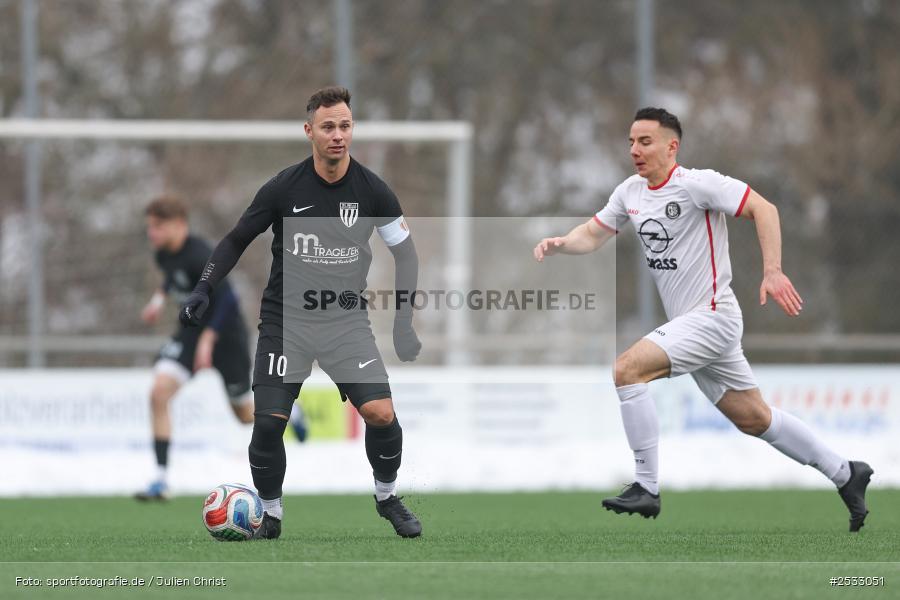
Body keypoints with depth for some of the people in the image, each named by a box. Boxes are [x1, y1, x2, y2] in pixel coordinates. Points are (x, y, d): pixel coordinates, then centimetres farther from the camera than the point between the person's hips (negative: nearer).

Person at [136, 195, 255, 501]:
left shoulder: (199, 255, -27)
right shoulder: (164, 254, -2)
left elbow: (226, 299, -26)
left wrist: (208, 340, -29)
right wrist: (160, 297, 7)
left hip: (224, 331, -7)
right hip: (191, 328, 7)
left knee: (246, 414, 9)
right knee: (159, 392, -16)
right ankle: (161, 480, -16)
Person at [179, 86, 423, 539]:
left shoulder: (372, 191, -6)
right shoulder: (284, 188, -9)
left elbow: (404, 251, 6)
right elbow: (237, 239, 4)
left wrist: (404, 322, -1)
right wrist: (203, 289, -6)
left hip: (346, 320, 1)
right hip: (286, 319, -1)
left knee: (381, 414, -14)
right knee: (268, 423, -10)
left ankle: (387, 496, 13)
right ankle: (271, 515, 13)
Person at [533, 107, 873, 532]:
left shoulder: (697, 184, -16)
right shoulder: (630, 192, 8)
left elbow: (763, 208, -19)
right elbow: (593, 235, 16)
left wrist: (772, 271, -27)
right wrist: (559, 243, -5)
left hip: (711, 317, -9)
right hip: (687, 323, 9)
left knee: (626, 370, -22)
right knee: (754, 419, 14)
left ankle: (646, 489, -18)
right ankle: (845, 474, 27)